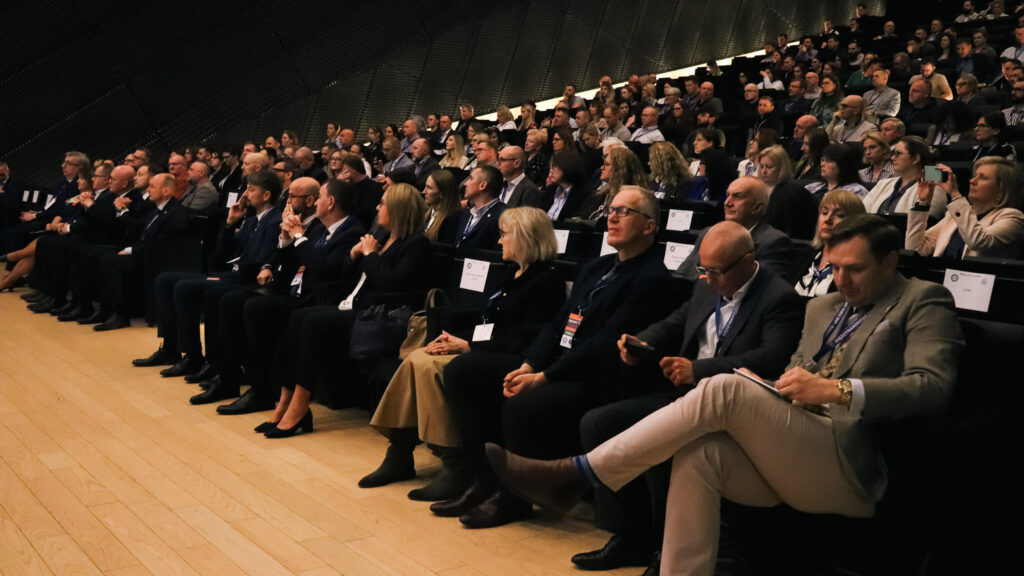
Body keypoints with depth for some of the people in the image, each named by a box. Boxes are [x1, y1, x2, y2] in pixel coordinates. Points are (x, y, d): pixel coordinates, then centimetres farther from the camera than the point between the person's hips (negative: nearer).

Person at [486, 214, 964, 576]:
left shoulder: (923, 303, 5)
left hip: (847, 467, -6)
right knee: (697, 455, -26)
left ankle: (576, 475, -22)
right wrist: (786, 389, 0)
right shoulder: (822, 307, 25)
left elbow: (932, 387, -10)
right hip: (790, 458, 7)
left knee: (725, 389, -26)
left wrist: (836, 390, -20)